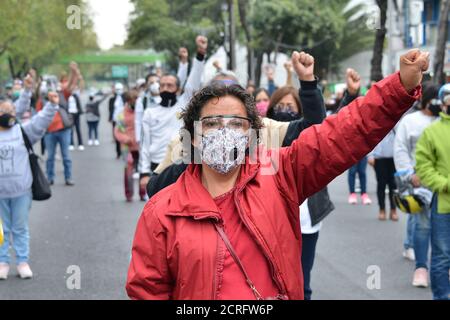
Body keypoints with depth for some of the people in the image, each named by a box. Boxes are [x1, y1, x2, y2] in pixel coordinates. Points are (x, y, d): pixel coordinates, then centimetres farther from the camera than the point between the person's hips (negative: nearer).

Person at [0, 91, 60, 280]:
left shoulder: (23, 131, 2)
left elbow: (41, 121, -6)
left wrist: (52, 105, -19)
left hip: (21, 190, 0)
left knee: (20, 228, 7)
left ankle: (23, 262, 14)